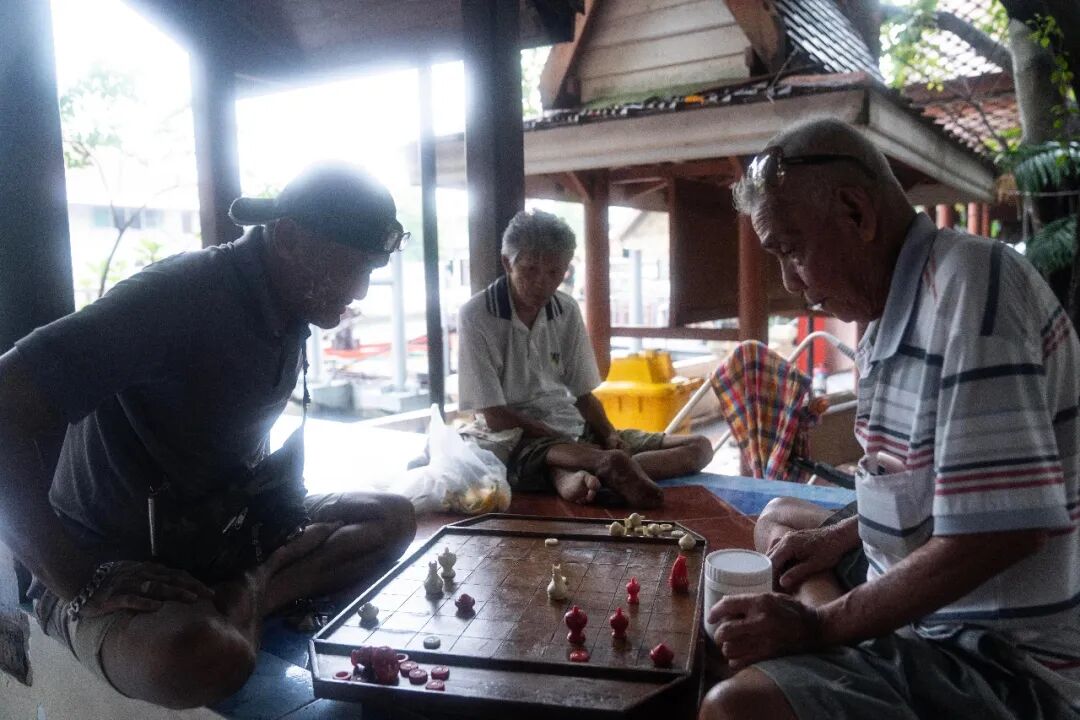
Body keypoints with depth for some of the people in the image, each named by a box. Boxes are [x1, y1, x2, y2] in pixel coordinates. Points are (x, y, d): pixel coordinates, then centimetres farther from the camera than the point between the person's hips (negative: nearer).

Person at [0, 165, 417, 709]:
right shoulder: (178, 297, -25)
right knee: (206, 658, -38)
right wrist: (75, 583, -29)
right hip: (114, 563, -8)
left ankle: (244, 598, -14)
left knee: (393, 518, -1)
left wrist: (290, 511, 3)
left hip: (223, 535, 8)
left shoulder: (288, 311, 0)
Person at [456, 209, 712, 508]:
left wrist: (610, 436, -10)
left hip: (576, 432, 7)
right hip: (519, 441, -6)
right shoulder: (475, 315, -10)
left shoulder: (566, 311, 5)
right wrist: (562, 437, -16)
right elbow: (495, 417, -11)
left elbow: (584, 394, 10)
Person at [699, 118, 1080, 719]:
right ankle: (839, 663, 10)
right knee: (779, 520, 26)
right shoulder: (903, 307, 8)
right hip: (929, 605, 10)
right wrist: (840, 537, 8)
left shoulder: (967, 284, -21)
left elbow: (1003, 529, -27)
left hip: (1005, 655, -10)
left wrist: (821, 625, -20)